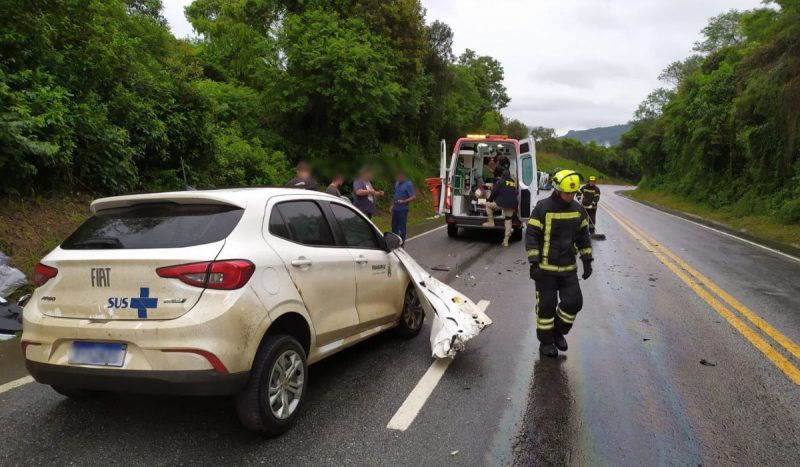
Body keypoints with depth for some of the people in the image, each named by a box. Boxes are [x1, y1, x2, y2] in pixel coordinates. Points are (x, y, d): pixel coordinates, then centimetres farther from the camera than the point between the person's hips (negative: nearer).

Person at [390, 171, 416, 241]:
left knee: (402, 227, 0)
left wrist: (403, 201, -25)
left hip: (402, 209, -8)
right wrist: (392, 205, 18)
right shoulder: (397, 183, 11)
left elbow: (414, 197, -17)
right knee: (394, 226, 14)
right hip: (395, 209, 8)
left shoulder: (408, 184, -13)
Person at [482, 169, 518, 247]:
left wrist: (489, 200, 14)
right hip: (511, 205, 5)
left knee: (488, 204, 18)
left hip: (501, 203, -5)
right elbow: (515, 194, 21)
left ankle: (491, 222, 13)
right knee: (508, 221, 11)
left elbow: (494, 192, -2)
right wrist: (515, 208, 26)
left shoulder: (501, 181, 2)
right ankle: (506, 241, 8)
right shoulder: (514, 183, 18)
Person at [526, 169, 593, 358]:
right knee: (546, 305, 3)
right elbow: (531, 236, -12)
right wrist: (534, 263, -16)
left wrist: (587, 261, 11)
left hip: (569, 267, 5)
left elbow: (583, 237, 14)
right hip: (545, 268, -5)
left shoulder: (578, 210, 4)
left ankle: (559, 332, 28)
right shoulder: (542, 208, -13)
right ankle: (546, 341, 20)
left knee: (573, 302, 3)